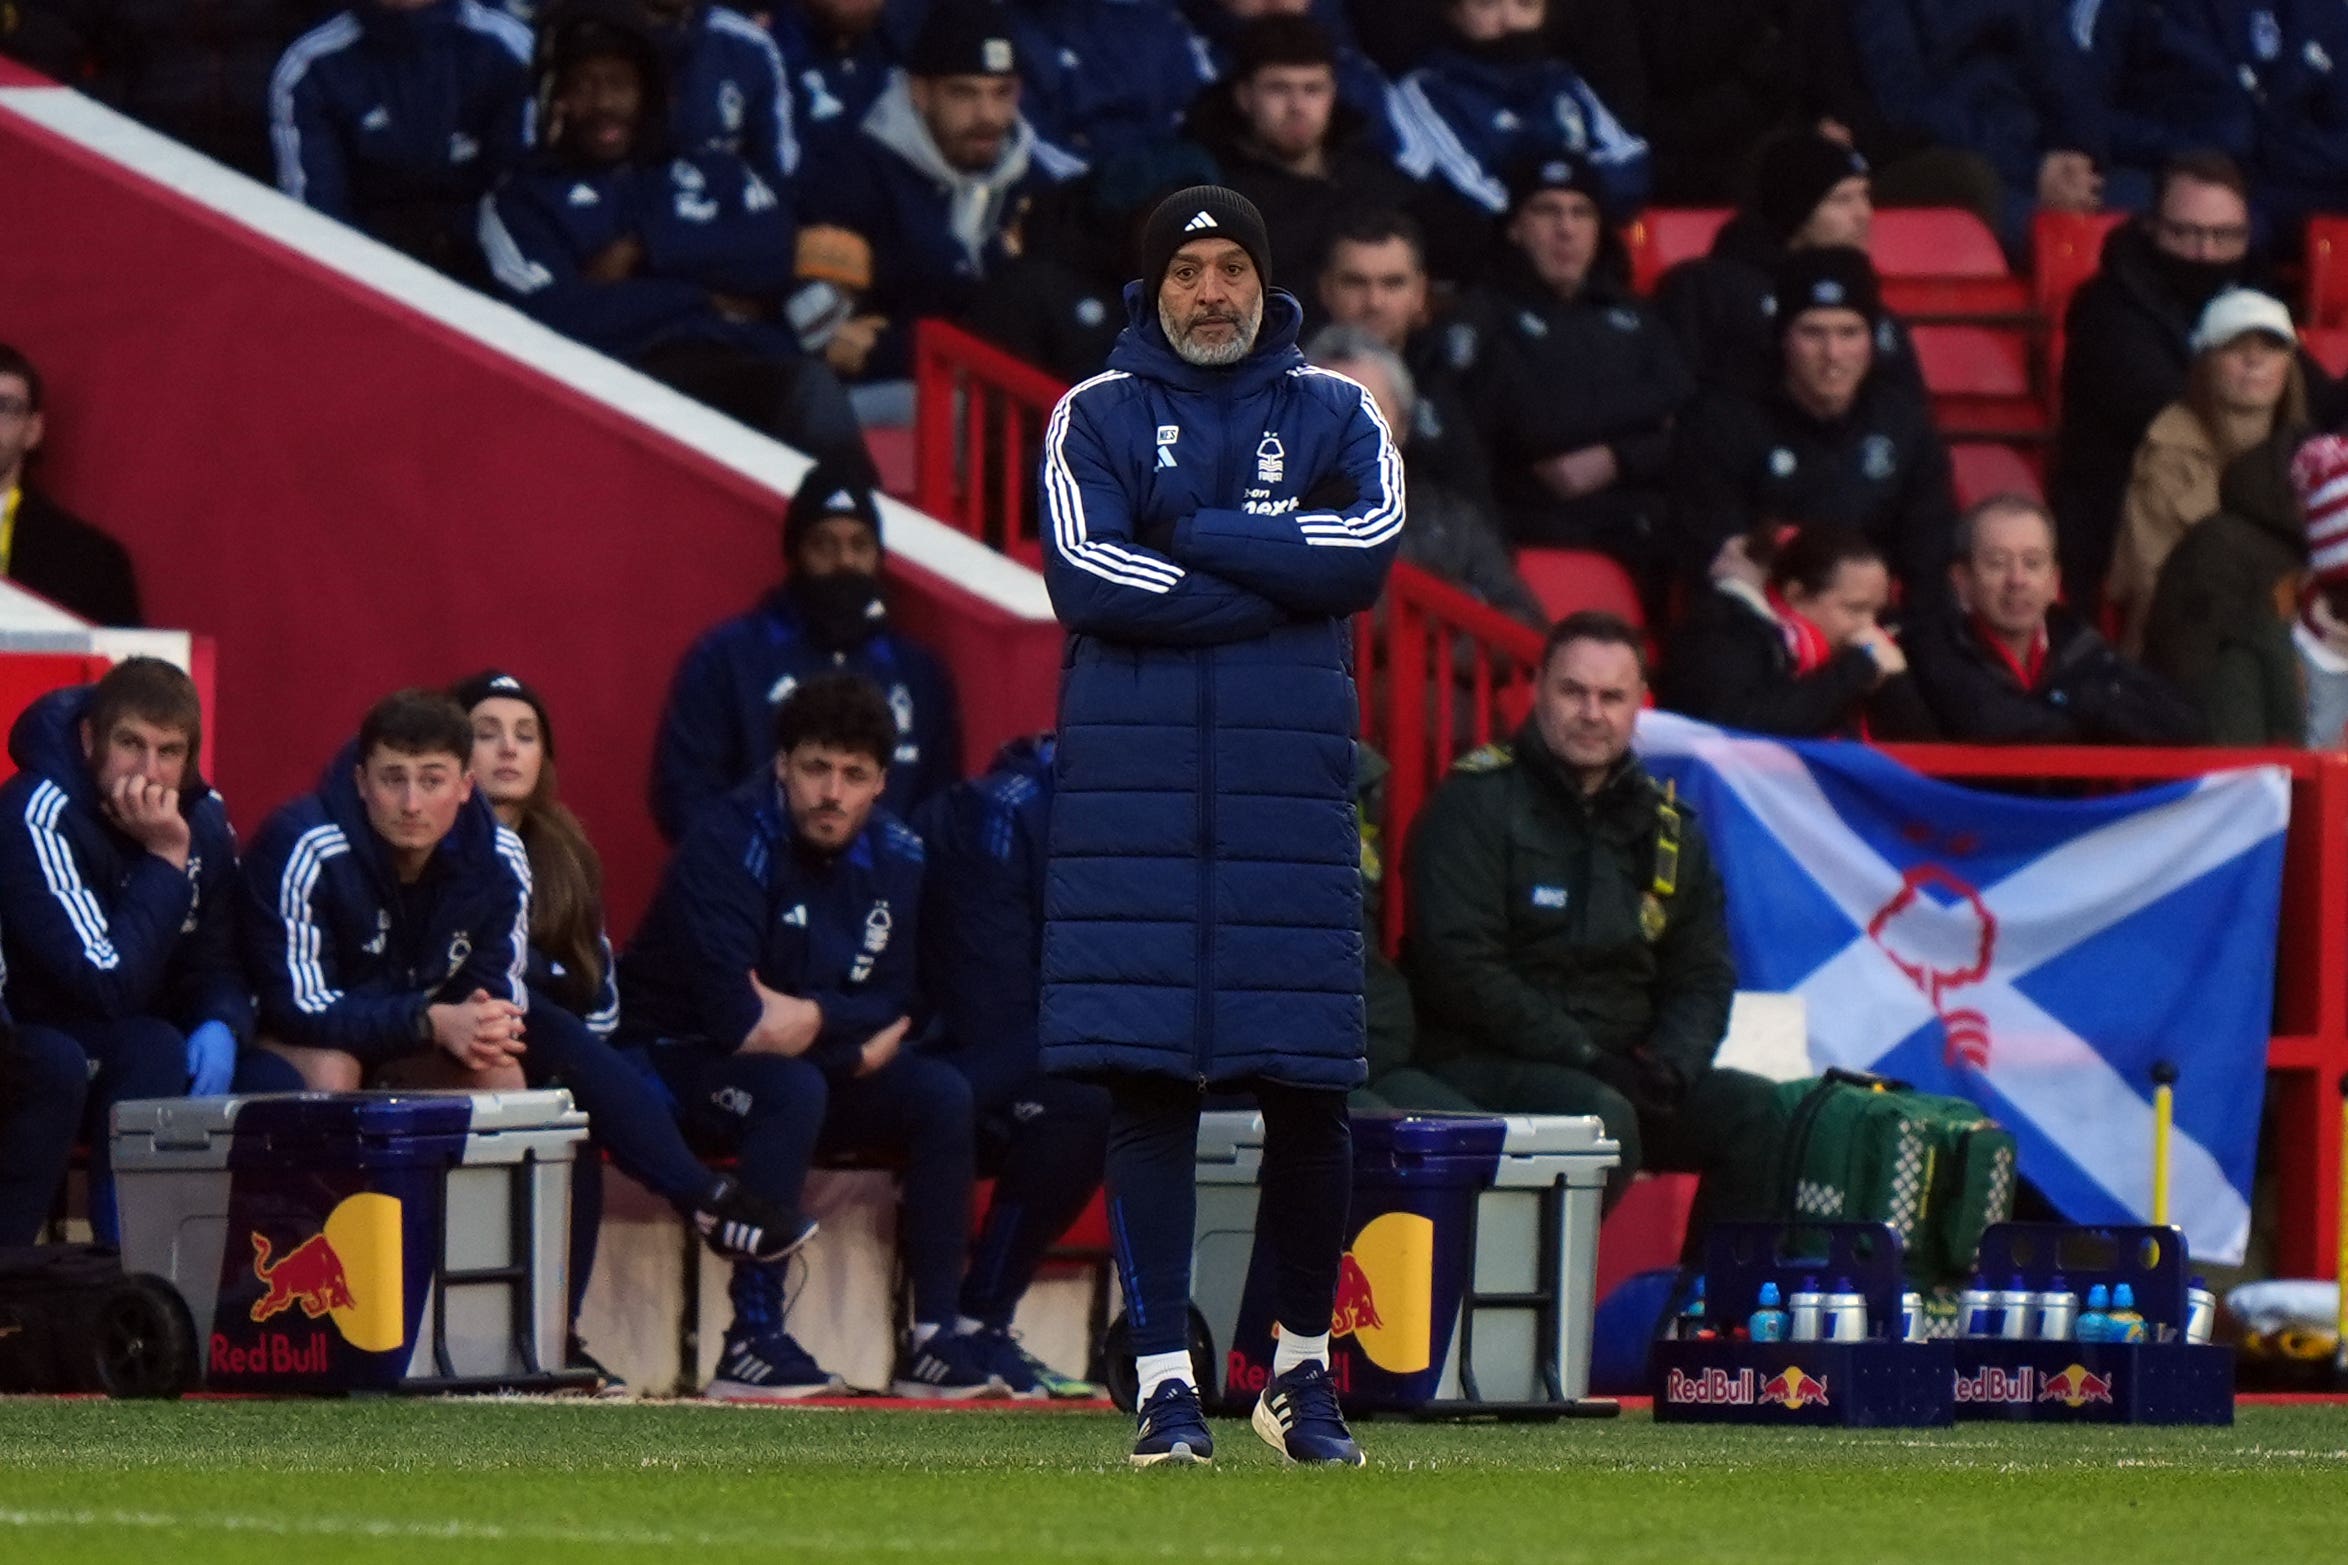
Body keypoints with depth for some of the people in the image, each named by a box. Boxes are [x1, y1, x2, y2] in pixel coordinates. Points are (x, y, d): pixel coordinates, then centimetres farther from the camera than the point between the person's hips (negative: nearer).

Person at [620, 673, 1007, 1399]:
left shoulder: (894, 856, -2)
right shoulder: (729, 843, -22)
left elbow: (899, 1004, -1)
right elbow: (737, 1019, -30)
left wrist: (816, 1019, -19)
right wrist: (850, 1027, -19)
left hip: (824, 1065, 7)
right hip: (677, 1063, -7)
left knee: (942, 1093, -13)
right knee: (793, 1089, -35)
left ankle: (934, 1335, -12)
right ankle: (753, 1339, -35)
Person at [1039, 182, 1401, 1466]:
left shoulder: (1334, 415, 13)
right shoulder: (1095, 416, 8)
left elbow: (1370, 544, -6)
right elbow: (1084, 576, -7)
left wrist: (1197, 540, -8)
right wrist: (1280, 580, -7)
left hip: (1288, 787, 1)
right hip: (1131, 787, -1)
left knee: (1307, 1086, 1)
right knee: (1146, 1083, -6)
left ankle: (1302, 1365, 16)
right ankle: (1165, 1377, -5)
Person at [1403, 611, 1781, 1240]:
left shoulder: (1666, 827, 14)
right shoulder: (1478, 802, -4)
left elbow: (1703, 976, 15)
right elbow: (1456, 965, -14)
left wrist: (1670, 1064, -8)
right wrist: (1581, 1056, -18)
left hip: (1620, 1073, 6)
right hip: (1483, 1064, -6)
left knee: (1754, 1111, -14)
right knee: (1602, 1117, -34)